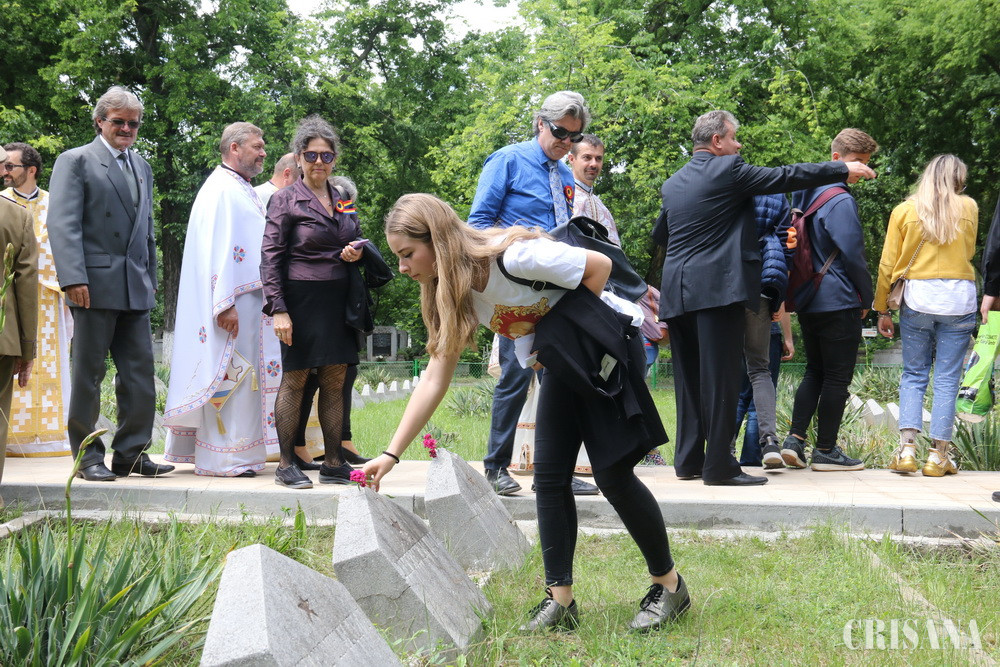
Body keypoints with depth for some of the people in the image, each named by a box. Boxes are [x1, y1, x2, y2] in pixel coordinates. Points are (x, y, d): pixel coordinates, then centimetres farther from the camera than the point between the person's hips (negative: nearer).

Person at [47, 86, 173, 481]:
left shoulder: (141, 167, 20)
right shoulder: (75, 161, 0)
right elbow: (63, 223, -9)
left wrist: (151, 277, 18)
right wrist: (73, 278, -19)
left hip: (135, 288, 6)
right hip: (95, 285, -6)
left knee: (140, 373, 4)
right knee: (88, 374, 1)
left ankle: (131, 453, 12)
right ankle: (88, 458, 9)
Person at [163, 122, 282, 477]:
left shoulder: (244, 192, 19)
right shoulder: (221, 190, -11)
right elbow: (216, 250, -19)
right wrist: (225, 304, -24)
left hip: (251, 298, 10)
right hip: (233, 302, -10)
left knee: (243, 376, 11)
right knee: (228, 376, -7)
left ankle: (240, 454, 15)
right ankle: (223, 458, -3)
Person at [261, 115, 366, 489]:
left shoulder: (344, 202, 14)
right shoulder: (286, 200, -2)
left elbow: (356, 241, 27)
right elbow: (270, 257, -7)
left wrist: (359, 251, 1)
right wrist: (278, 309, -15)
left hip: (338, 301, 5)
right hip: (301, 299, -5)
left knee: (335, 381, 6)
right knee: (295, 380, -2)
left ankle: (333, 464, 12)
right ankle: (286, 466, 4)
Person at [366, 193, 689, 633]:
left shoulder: (513, 256, -29)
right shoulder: (450, 294, -4)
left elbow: (599, 265, -20)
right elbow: (435, 380, -3)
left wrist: (563, 329, -16)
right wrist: (390, 455, -8)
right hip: (563, 365, 8)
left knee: (612, 473, -9)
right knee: (549, 477, -1)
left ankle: (669, 585, 7)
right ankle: (560, 600, 5)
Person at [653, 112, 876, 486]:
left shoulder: (672, 184, 16)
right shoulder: (728, 170, -5)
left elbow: (659, 235, 27)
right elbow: (787, 177, -2)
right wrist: (844, 171, 8)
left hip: (676, 291, 7)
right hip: (717, 286, -7)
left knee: (688, 378, 12)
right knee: (719, 377, -5)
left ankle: (688, 461, 15)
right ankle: (718, 466, -5)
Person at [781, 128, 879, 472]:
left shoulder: (805, 194, 11)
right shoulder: (841, 201, -16)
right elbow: (853, 256, -15)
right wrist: (866, 299, -2)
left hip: (807, 300, 8)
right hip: (839, 302, -8)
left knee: (814, 372, 16)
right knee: (837, 377, 0)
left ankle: (795, 439, 7)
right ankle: (825, 451, 5)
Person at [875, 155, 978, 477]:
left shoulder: (905, 210, 4)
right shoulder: (968, 207, 5)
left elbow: (887, 264, 3)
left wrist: (882, 309, 8)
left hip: (917, 298, 0)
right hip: (959, 300, 0)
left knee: (913, 375, 8)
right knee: (947, 379, 3)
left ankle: (907, 448, -5)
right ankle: (939, 454, 3)